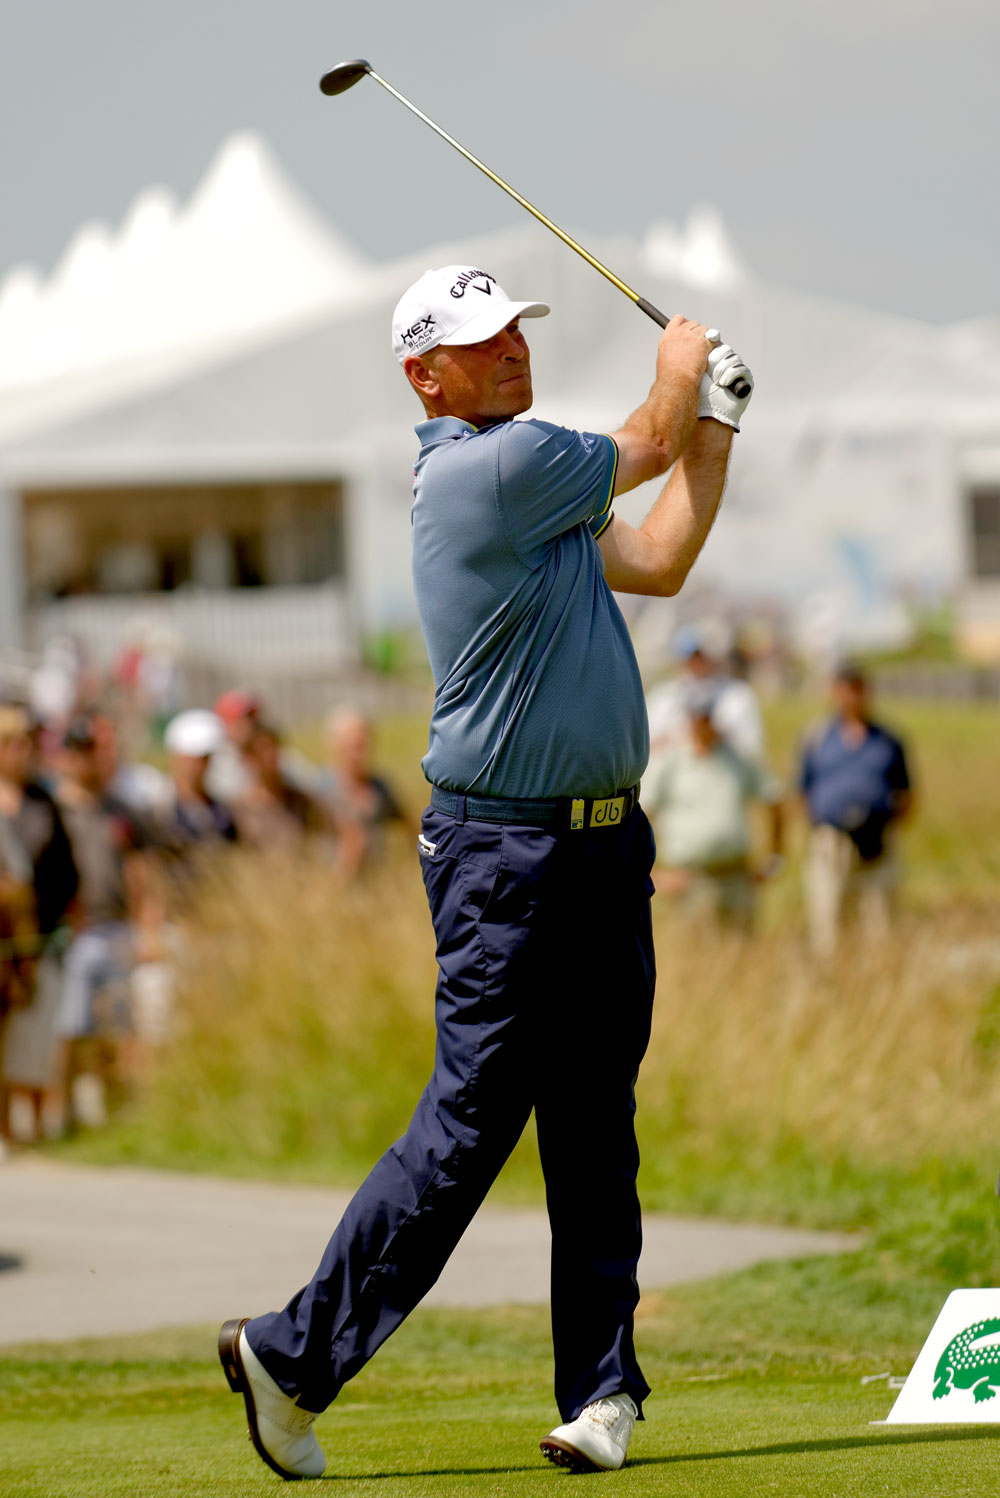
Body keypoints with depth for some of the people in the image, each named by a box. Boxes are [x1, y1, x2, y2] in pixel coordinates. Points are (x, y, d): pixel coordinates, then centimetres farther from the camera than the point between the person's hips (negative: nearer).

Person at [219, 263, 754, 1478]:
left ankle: (600, 1390, 8)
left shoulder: (525, 477, 15)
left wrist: (714, 421, 20)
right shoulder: (490, 467, -15)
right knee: (469, 1125, -8)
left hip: (605, 841, 9)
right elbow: (646, 448, -1)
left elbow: (655, 561, 22)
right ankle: (295, 1355, 1)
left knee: (597, 1129, 6)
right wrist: (680, 365, 20)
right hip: (505, 849, -9)